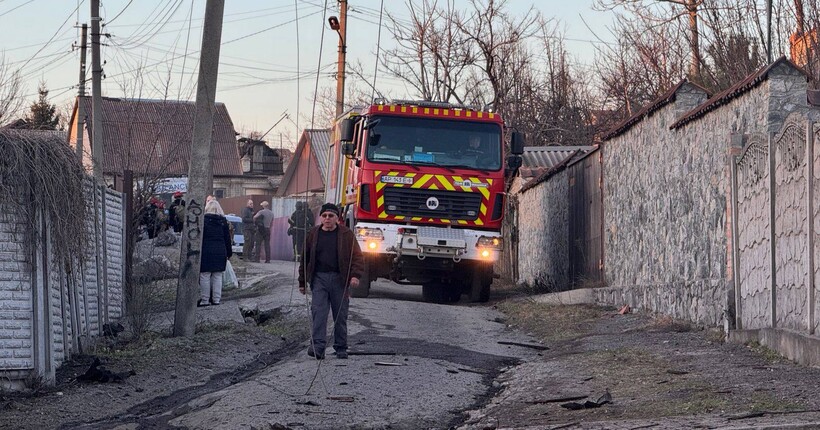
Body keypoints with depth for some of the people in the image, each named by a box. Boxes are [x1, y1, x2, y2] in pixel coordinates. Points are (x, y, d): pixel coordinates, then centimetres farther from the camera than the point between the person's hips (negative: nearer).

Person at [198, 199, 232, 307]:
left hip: (206, 252, -4)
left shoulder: (203, 220, -5)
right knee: (217, 276, 9)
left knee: (205, 276, 0)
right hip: (220, 252, 4)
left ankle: (205, 300, 0)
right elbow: (227, 238, 9)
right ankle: (216, 299, 9)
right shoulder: (223, 221, 6)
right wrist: (228, 253, 16)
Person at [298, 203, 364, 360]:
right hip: (319, 278, 1)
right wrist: (302, 282, 12)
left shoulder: (346, 235, 2)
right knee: (318, 312, -12)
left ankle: (341, 348, 15)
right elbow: (305, 258, 14)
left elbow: (357, 257, -2)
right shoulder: (313, 234, 8)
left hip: (340, 279, -1)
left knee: (340, 315, 6)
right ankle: (317, 347, -18)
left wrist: (355, 275, -18)